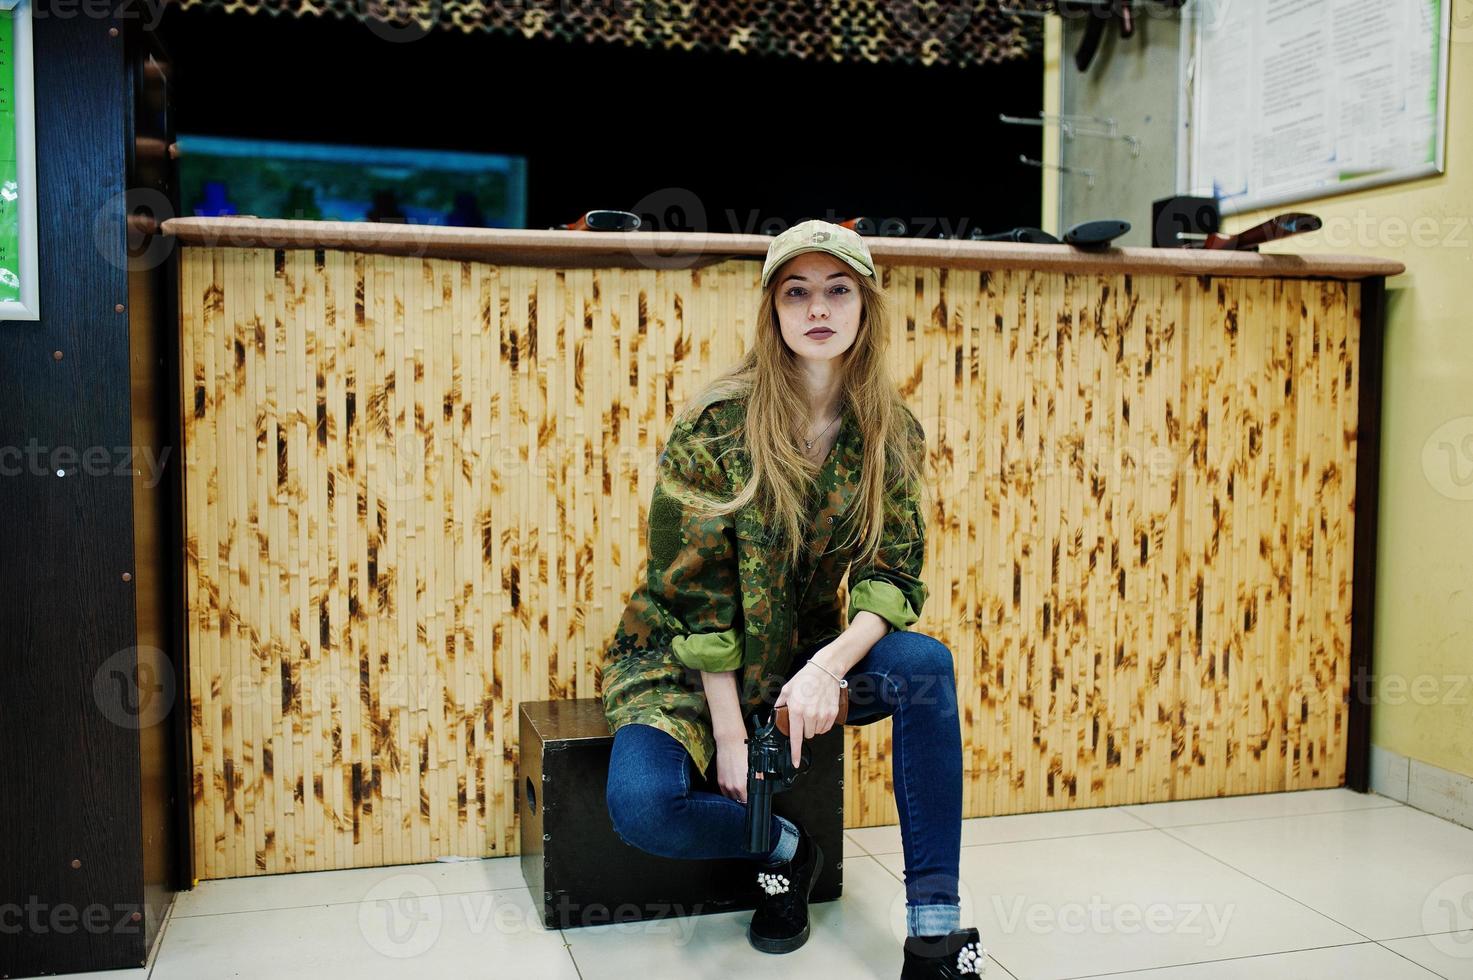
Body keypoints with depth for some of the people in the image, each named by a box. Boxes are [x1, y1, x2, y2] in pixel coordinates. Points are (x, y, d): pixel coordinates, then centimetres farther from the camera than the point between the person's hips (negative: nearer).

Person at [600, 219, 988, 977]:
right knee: (641, 803, -29)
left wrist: (828, 665, -27)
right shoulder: (717, 424, -17)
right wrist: (729, 736, -18)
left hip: (807, 653, 3)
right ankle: (782, 846, 4)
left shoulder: (893, 433, -4)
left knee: (926, 665, -26)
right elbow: (698, 592, -16)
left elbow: (894, 577, -7)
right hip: (688, 661, -3)